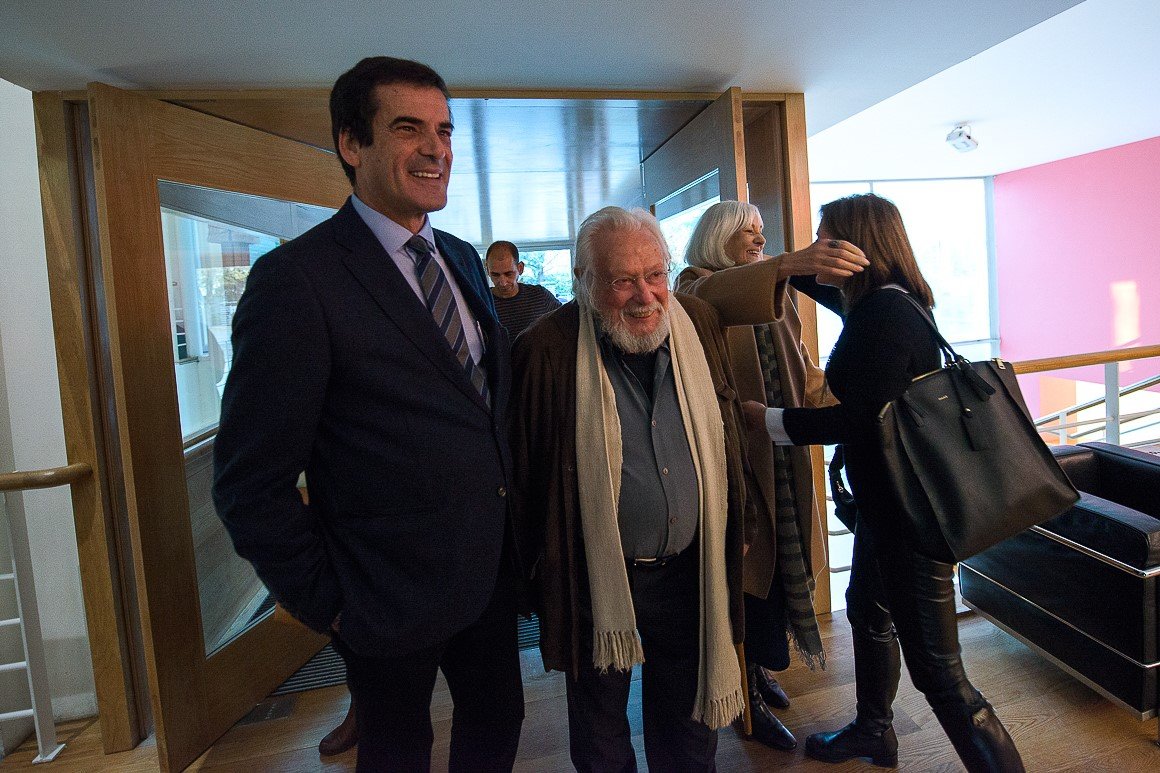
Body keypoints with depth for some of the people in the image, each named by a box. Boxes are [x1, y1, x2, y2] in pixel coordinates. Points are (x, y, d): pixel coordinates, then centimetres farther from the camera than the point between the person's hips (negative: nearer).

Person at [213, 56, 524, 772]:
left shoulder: (464, 260, 5)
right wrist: (322, 603, -10)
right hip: (392, 597, -5)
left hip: (492, 570, 6)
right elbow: (250, 480, -15)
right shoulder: (296, 278, -18)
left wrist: (510, 511, 9)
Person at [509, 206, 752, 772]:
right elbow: (524, 474, -9)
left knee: (688, 727, 25)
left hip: (689, 570, 4)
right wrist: (539, 572, -4)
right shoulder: (545, 348, -17)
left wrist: (734, 531, 14)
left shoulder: (699, 324, -4)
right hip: (595, 578, -3)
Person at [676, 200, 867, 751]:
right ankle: (748, 698, 17)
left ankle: (761, 667, 34)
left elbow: (800, 372, 20)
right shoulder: (696, 285, -6)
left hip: (782, 451, 7)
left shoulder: (777, 294, 16)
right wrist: (789, 263, -47)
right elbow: (712, 295, -33)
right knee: (745, 567, -1)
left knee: (779, 562, 12)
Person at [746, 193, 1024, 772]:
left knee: (937, 669, 0)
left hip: (909, 513, -11)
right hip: (886, 501, 11)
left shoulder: (886, 313, -23)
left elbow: (857, 417, -26)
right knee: (868, 612, 27)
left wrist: (768, 419, -16)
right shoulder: (883, 304, 6)